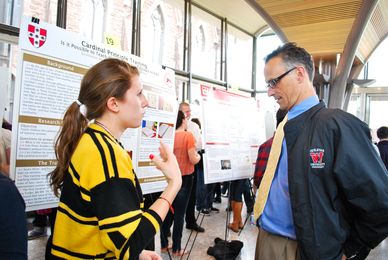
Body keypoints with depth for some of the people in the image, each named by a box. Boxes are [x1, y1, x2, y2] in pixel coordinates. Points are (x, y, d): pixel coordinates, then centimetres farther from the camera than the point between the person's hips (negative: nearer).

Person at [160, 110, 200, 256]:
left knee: (168, 212, 15)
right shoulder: (188, 135, -12)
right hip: (184, 178, -5)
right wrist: (198, 157, 6)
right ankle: (176, 249, 14)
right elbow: (193, 160, -14)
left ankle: (164, 245, 25)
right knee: (179, 214, 4)